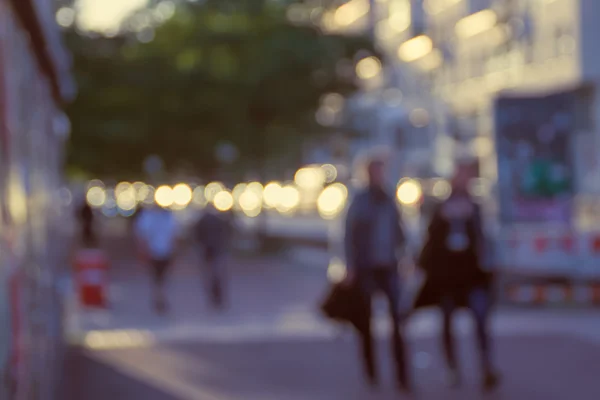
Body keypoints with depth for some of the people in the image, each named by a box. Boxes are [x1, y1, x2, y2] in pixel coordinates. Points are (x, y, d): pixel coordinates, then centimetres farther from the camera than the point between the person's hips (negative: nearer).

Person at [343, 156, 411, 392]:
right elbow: (350, 235, -4)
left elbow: (398, 233, 15)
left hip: (389, 267, 2)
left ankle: (402, 377, -10)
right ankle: (371, 373, 16)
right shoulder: (359, 201, -1)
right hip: (366, 268, -2)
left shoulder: (389, 201, 10)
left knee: (397, 319, -8)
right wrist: (351, 267, -10)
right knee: (366, 320, 6)